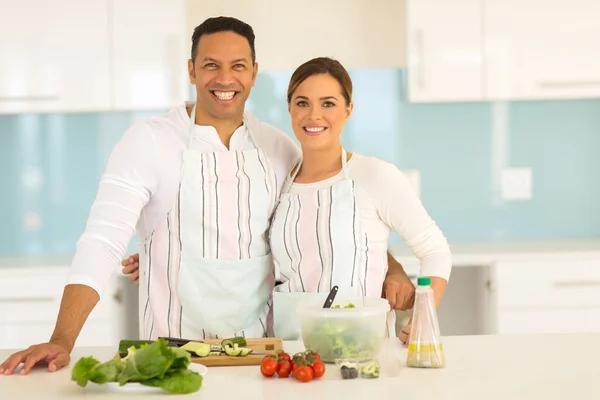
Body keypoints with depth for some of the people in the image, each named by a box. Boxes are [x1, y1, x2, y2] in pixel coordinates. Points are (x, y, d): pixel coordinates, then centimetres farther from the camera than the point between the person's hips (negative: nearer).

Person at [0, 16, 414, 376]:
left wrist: (390, 269, 0)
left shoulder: (279, 148, 4)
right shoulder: (149, 141, -8)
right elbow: (103, 241, -15)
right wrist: (62, 341, -25)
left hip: (261, 349, 3)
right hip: (173, 352, -3)